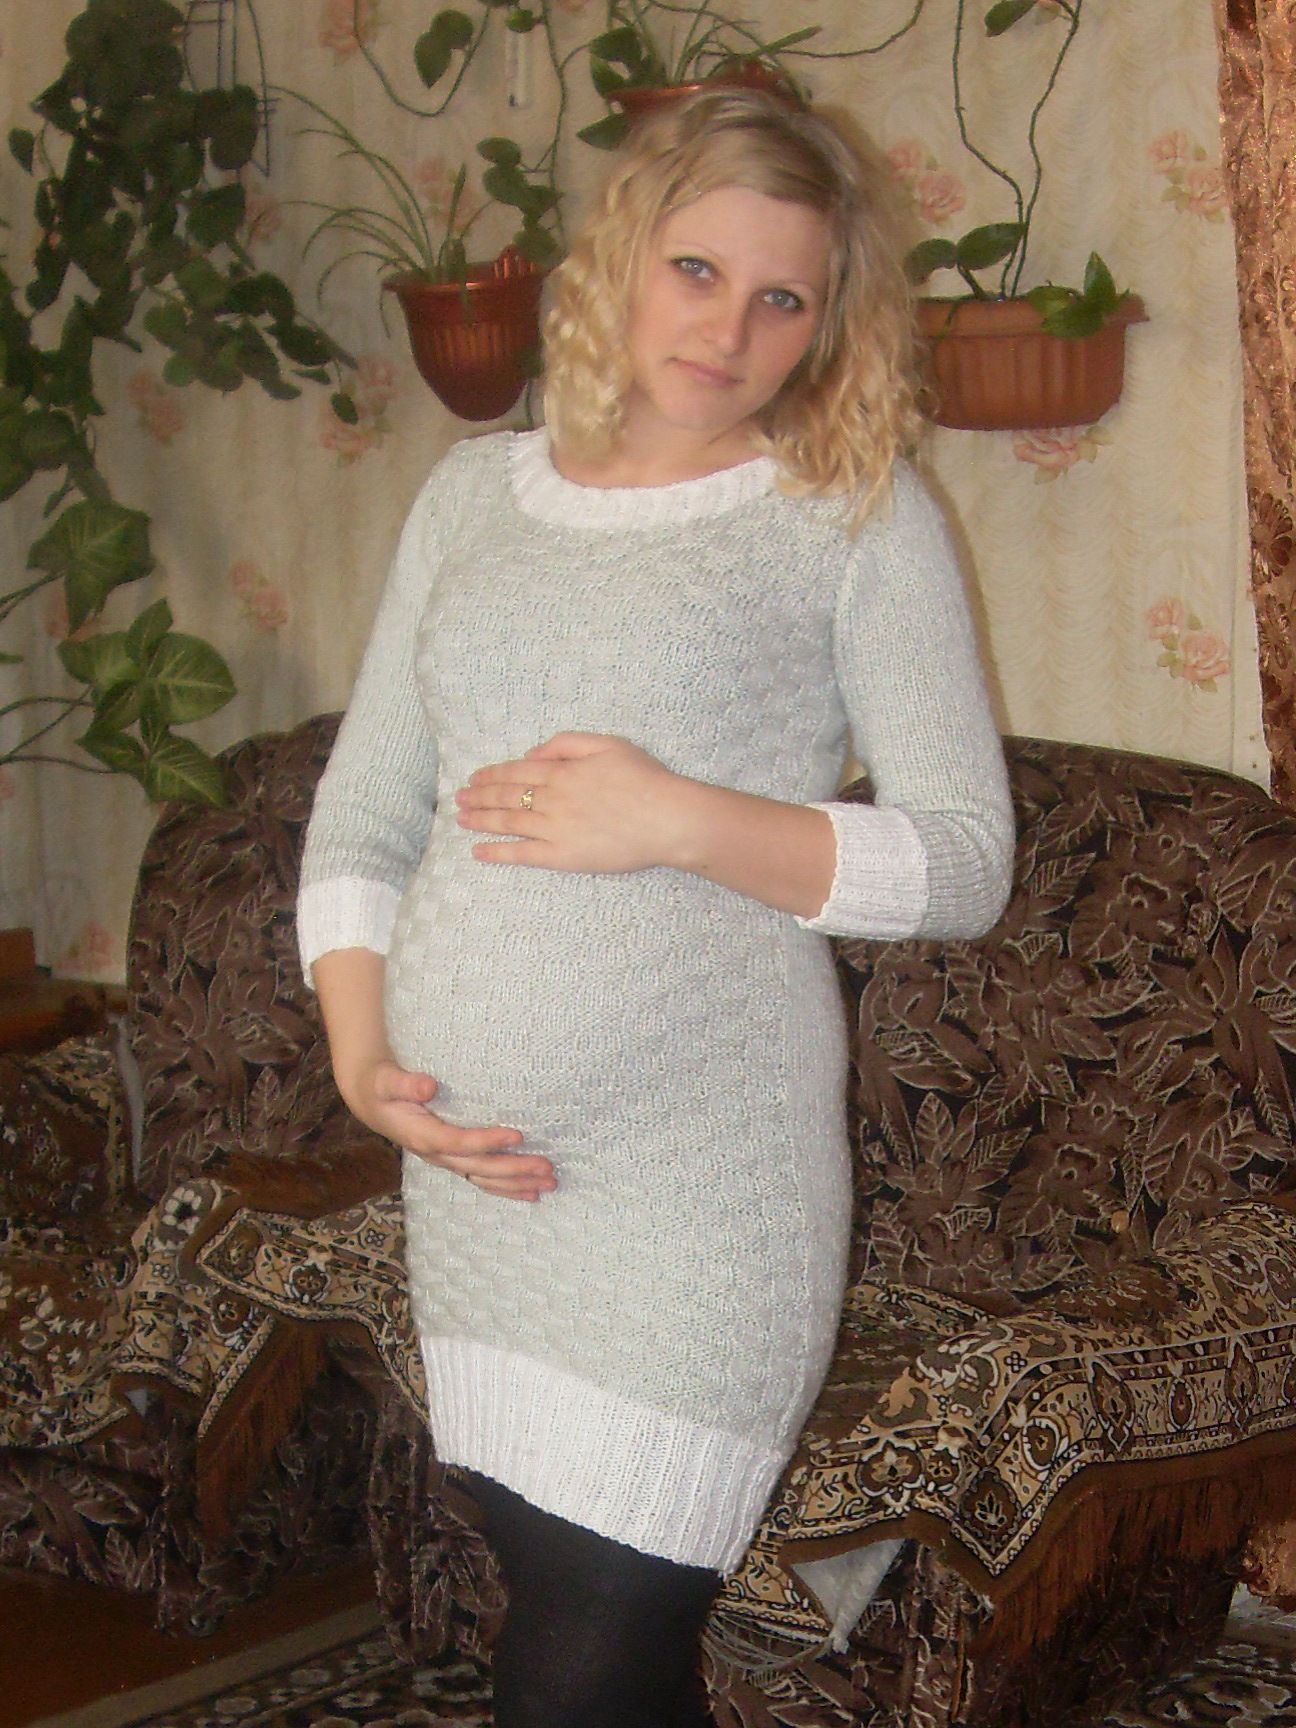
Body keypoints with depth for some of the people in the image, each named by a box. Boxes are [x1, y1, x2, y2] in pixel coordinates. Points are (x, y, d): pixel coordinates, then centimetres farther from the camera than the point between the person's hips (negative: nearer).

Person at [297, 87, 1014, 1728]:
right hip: (472, 1168, 4)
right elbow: (359, 815, 14)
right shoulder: (476, 490, 13)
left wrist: (681, 820, -15)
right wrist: (361, 1050, -1)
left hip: (699, 1181, -4)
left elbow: (969, 862, -5)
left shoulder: (858, 517, 0)